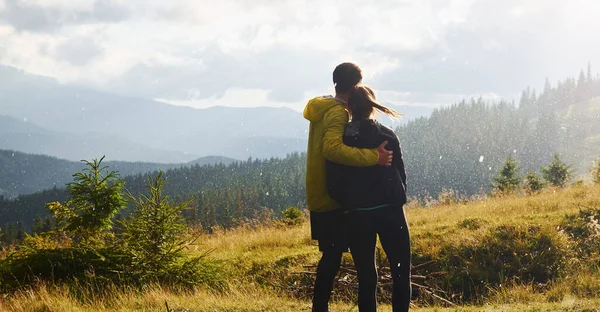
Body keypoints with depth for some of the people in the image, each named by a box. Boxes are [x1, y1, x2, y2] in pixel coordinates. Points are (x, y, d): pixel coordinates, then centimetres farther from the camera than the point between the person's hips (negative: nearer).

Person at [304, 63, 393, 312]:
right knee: (332, 256, -5)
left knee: (330, 255, 16)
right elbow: (333, 149, -35)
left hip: (318, 195, 9)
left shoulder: (321, 108, 11)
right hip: (331, 196, -9)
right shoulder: (338, 113, -19)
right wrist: (374, 156, -36)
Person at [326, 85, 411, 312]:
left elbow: (333, 184, -1)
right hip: (389, 212, -1)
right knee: (401, 271, 7)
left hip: (356, 216, 1)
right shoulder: (387, 136, -2)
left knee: (366, 276, 9)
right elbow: (400, 174, 3)